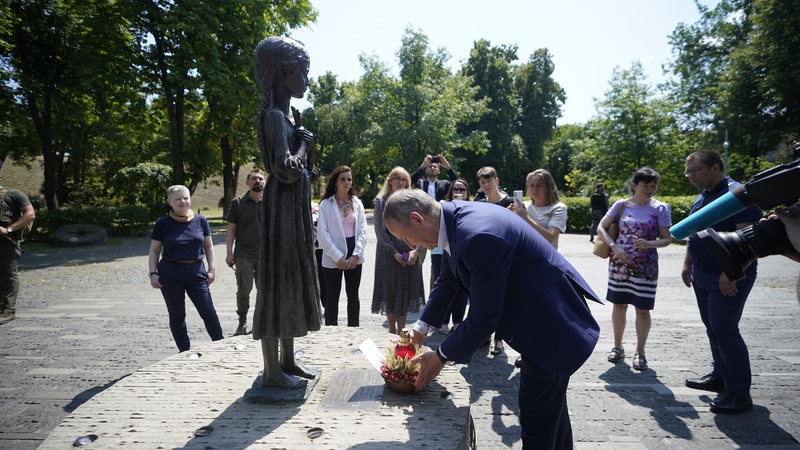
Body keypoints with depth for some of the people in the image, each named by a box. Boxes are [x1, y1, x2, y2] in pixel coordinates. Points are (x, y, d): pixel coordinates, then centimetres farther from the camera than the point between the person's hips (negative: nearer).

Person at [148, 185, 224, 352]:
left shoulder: (200, 220, 2)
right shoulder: (163, 224, -2)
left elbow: (208, 246, 10)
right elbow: (154, 251, 4)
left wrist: (212, 268, 3)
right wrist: (153, 273, -5)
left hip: (196, 271, 1)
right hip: (170, 274, 0)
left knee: (209, 312, -1)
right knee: (177, 315, 7)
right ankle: (185, 351, 21)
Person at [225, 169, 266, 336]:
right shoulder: (238, 202, 2)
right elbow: (231, 229, 3)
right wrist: (229, 253, -3)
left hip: (265, 254, 2)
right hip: (244, 255, -1)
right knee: (243, 290, -1)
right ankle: (242, 322, 15)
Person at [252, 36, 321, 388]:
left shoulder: (285, 116, 17)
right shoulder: (275, 116, -14)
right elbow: (285, 169, -24)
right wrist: (303, 143, -11)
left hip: (296, 210, 10)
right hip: (283, 210, -10)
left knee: (294, 282, 14)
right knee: (278, 284, -3)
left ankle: (287, 360, 27)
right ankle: (272, 371, 10)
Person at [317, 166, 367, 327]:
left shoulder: (357, 203, 6)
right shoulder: (326, 204, -3)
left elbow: (363, 231, 3)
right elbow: (322, 233, -8)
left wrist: (356, 255, -8)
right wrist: (338, 256, -13)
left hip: (354, 256, 3)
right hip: (333, 258, -3)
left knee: (353, 295, 10)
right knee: (333, 296, 6)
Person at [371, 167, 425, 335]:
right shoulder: (381, 201, -1)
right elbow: (380, 230, -6)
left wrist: (416, 250, -9)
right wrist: (394, 252, -12)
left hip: (410, 255, 2)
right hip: (388, 254, -2)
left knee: (405, 291, 7)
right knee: (389, 290, 5)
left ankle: (401, 330, 19)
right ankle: (392, 330, 19)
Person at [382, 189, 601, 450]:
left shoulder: (478, 235, -34)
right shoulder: (454, 219, -4)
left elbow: (483, 318, -26)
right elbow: (447, 281, 12)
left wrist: (440, 357, -12)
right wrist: (420, 328, 17)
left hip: (551, 323, -9)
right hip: (540, 315, 9)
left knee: (537, 421, 5)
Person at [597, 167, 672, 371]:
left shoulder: (660, 208, -4)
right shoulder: (621, 205, -1)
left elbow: (666, 239, -5)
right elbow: (601, 228, -1)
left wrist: (649, 244, -25)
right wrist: (614, 246, -16)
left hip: (646, 267, -1)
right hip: (619, 264, 1)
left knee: (642, 309, 5)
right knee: (619, 306, 10)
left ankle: (640, 352, 22)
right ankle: (618, 347, 27)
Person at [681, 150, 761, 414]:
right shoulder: (702, 197, 13)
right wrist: (687, 264, 19)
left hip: (728, 278, -9)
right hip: (702, 274, 9)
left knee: (724, 330, -8)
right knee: (713, 327, 15)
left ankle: (740, 394, 2)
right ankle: (720, 377, 28)